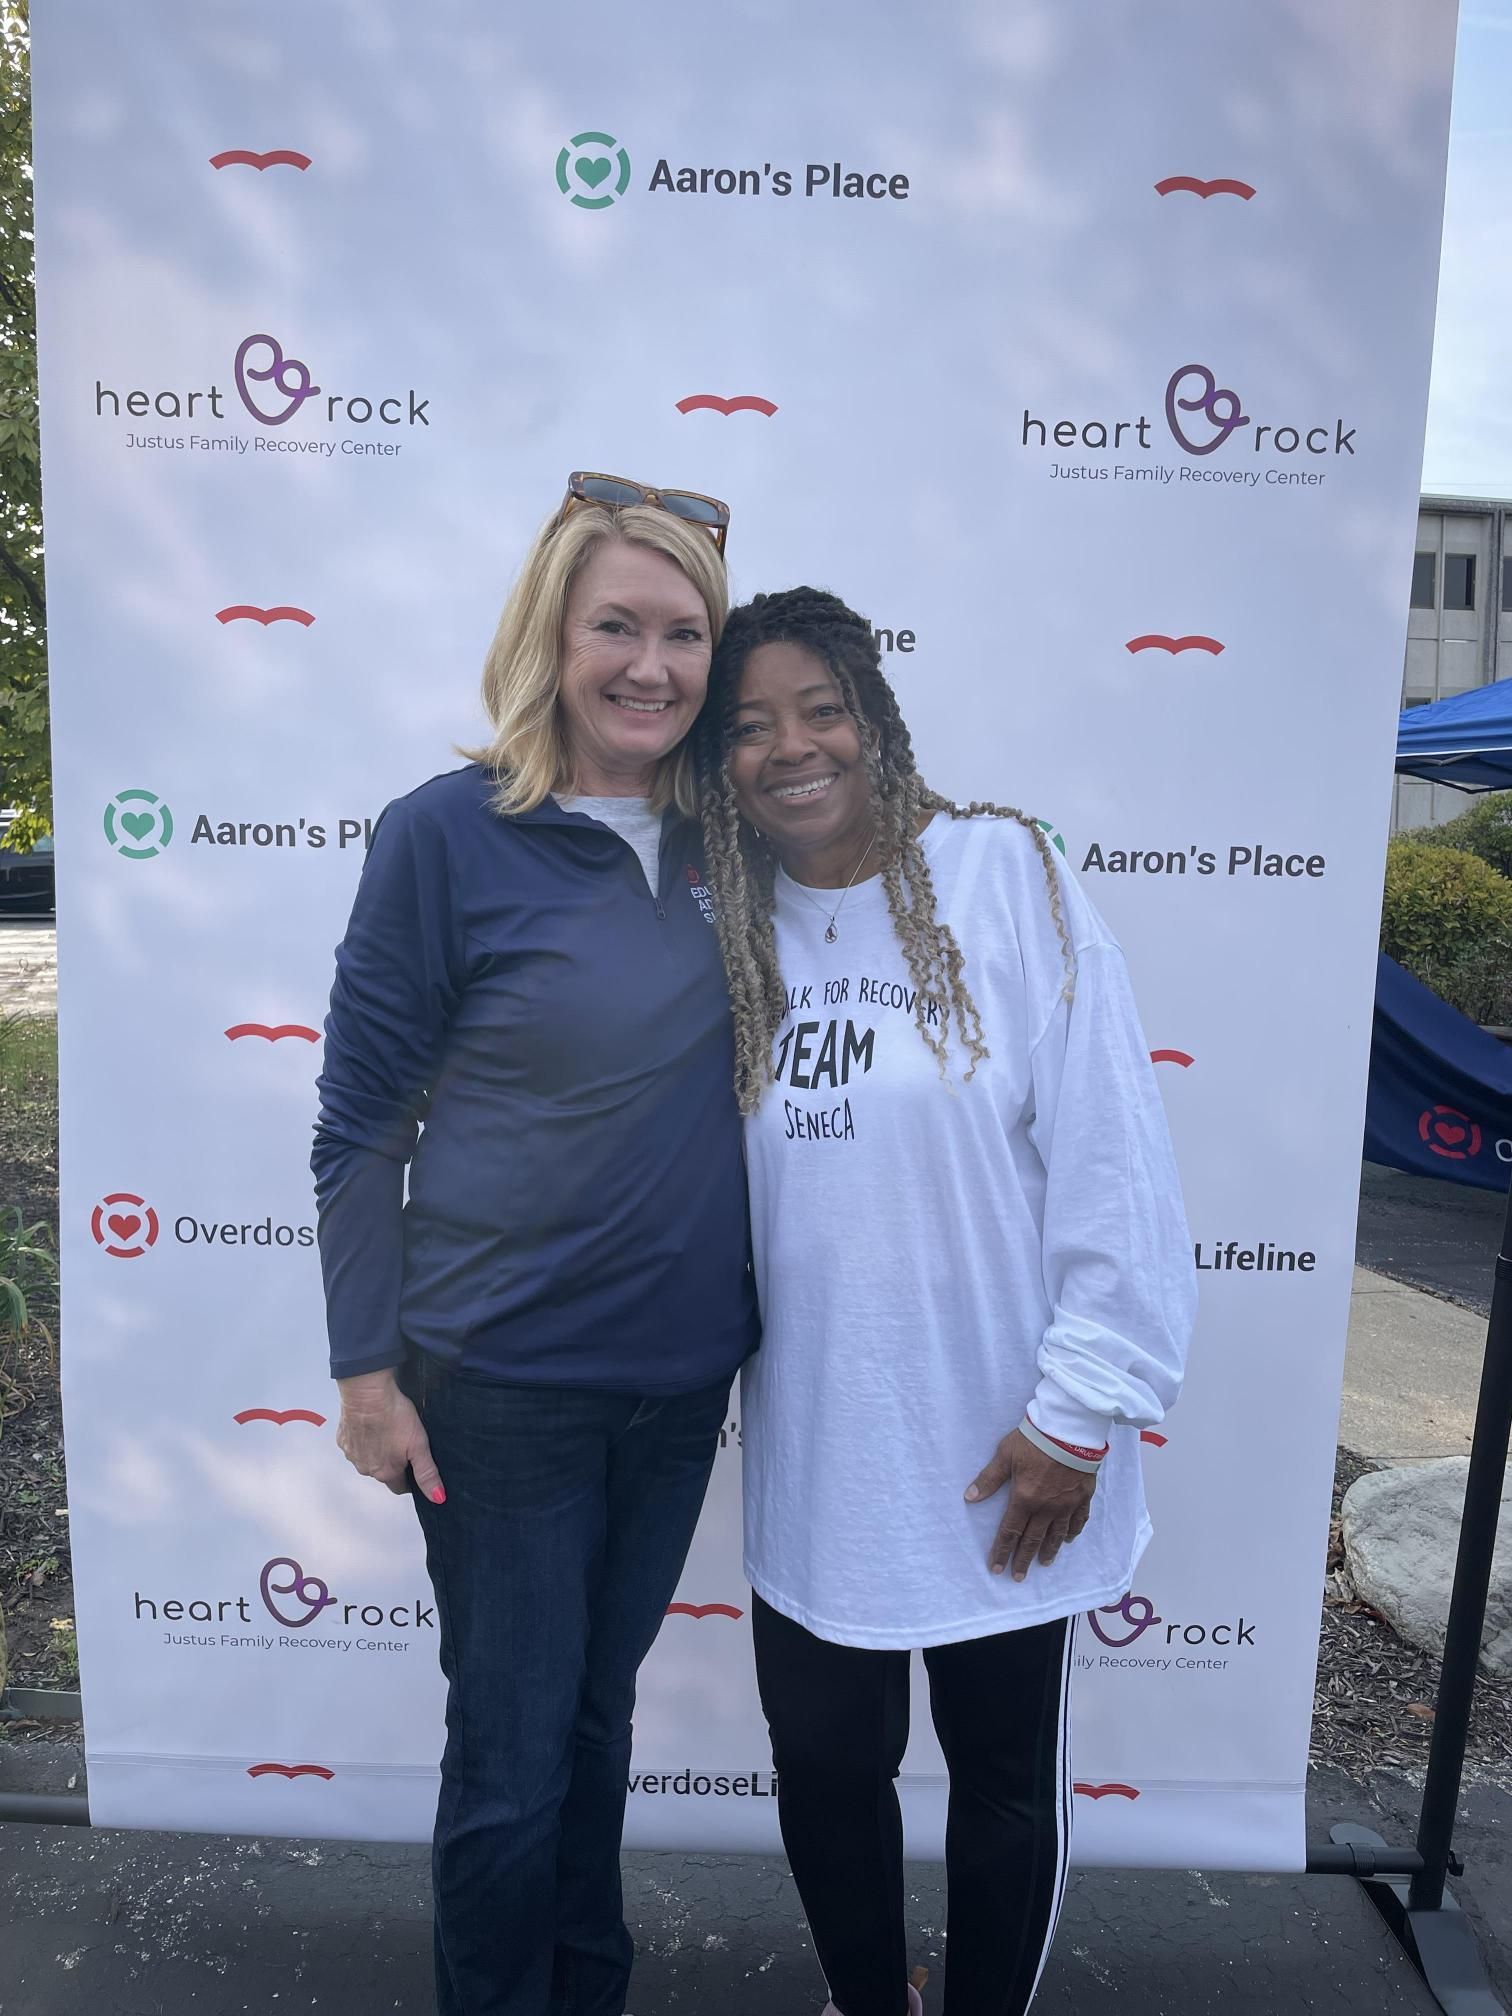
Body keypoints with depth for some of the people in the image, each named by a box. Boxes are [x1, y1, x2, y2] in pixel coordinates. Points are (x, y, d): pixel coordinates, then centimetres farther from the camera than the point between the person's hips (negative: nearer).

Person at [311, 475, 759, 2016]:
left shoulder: (720, 841, 0)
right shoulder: (450, 835, -14)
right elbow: (357, 1127, -9)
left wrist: (762, 1325, 9)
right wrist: (367, 1368, -8)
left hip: (681, 1371, 5)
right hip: (502, 1381, -4)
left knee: (598, 1709, 23)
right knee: (511, 1752, 11)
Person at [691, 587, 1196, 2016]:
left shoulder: (1001, 872, -12)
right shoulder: (728, 926, 2)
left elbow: (1113, 1158, -14)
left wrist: (1080, 1411, -13)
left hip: (997, 1457, -3)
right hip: (812, 1458, 4)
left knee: (1005, 1777, 17)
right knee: (823, 1763, 19)